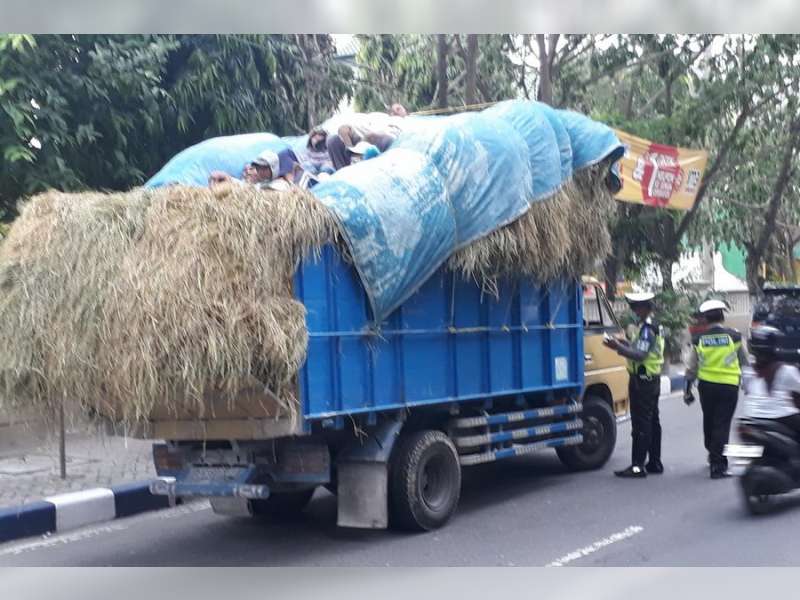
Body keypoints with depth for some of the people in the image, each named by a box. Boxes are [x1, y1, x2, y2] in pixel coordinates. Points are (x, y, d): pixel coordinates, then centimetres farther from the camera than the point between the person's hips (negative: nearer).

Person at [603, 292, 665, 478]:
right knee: (652, 422, 14)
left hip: (642, 380, -11)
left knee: (641, 424, -9)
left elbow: (640, 355, -26)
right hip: (652, 380, 11)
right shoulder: (654, 326, 15)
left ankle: (638, 466, -9)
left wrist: (619, 348, -29)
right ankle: (655, 463, 22)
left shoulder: (647, 328, -18)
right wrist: (624, 344, 10)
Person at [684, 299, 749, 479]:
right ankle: (717, 465, -4)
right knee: (722, 424, -1)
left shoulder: (698, 339, -1)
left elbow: (691, 368, 3)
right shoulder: (734, 337, -5)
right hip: (729, 385, -2)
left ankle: (713, 455, 36)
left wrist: (688, 390, 13)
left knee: (709, 422, 20)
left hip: (706, 385, 2)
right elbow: (745, 363, 7)